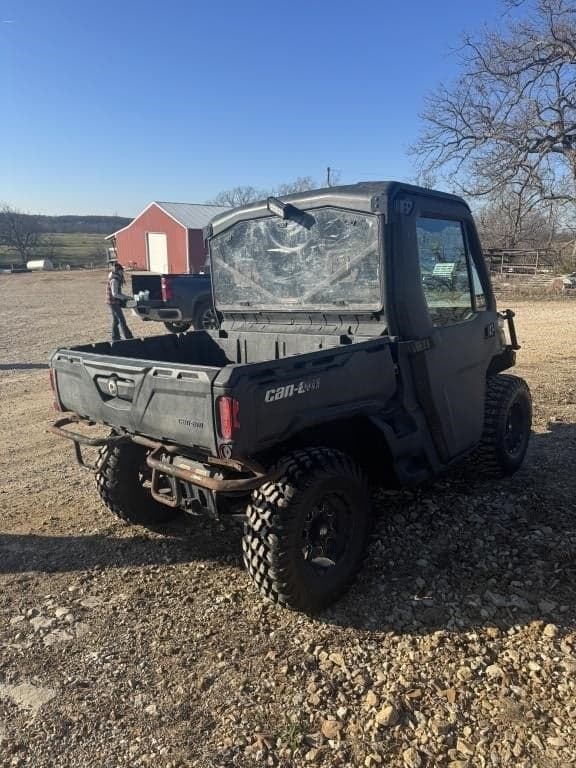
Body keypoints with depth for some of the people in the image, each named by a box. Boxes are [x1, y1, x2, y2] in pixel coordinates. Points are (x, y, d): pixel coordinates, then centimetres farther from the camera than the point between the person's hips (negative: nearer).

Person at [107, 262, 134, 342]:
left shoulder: (115, 278, 11)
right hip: (114, 302, -10)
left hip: (114, 302, 10)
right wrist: (126, 297, -19)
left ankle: (115, 338, 21)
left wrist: (125, 296, 15)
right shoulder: (114, 279, -19)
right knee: (122, 320, -8)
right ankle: (129, 337, -7)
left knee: (116, 320, 14)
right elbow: (115, 294, -24)